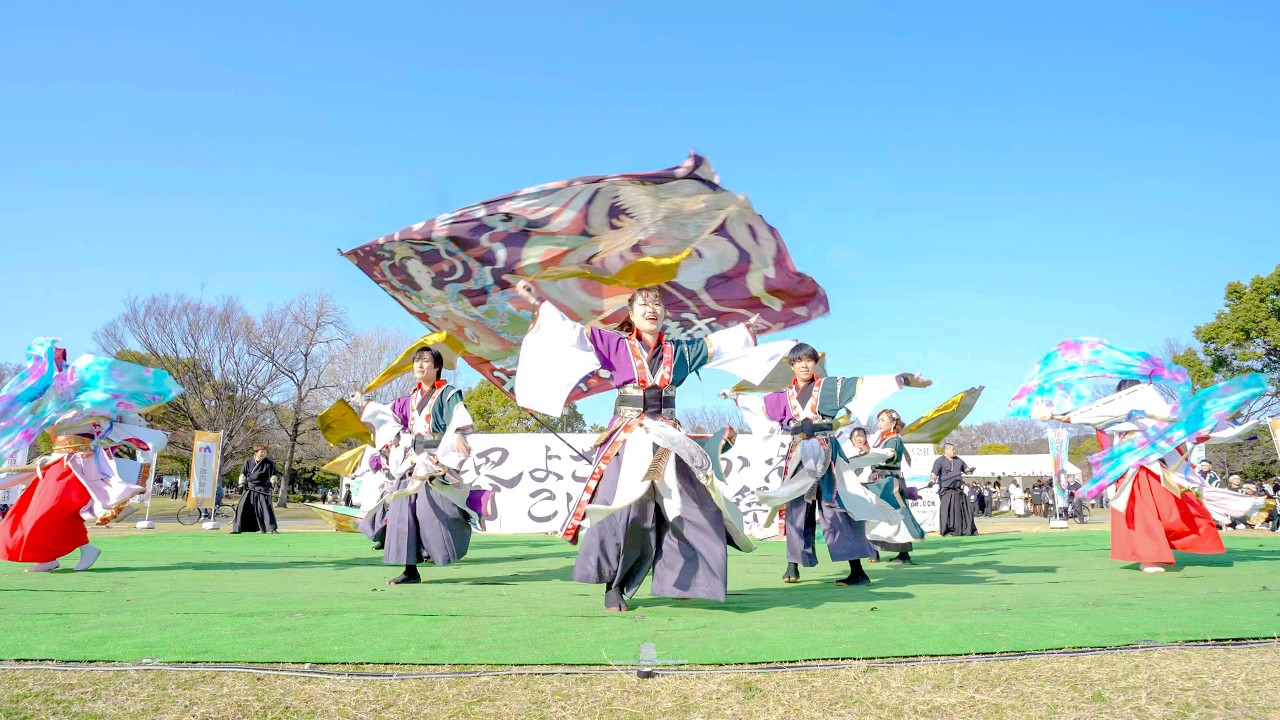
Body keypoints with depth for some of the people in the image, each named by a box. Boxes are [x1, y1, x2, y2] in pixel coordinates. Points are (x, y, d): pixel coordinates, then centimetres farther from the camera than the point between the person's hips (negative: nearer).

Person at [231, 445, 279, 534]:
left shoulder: (269, 463, -3)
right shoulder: (248, 462, 3)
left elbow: (273, 475, 1)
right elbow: (243, 474, 11)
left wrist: (272, 483, -13)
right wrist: (241, 484, 2)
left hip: (262, 489, -3)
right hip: (249, 488, 3)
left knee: (266, 507, -11)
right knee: (242, 507, 3)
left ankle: (272, 528, -7)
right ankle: (238, 529, 16)